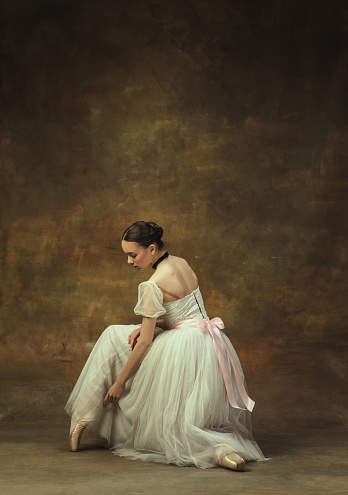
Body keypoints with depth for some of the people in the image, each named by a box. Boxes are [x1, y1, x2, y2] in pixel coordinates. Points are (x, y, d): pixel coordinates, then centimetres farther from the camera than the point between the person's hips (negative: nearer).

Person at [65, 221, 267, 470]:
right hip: (209, 344, 10)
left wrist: (119, 382, -6)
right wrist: (145, 326, 3)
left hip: (183, 350, -10)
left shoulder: (153, 285, -18)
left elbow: (144, 342, -16)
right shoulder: (182, 263, 7)